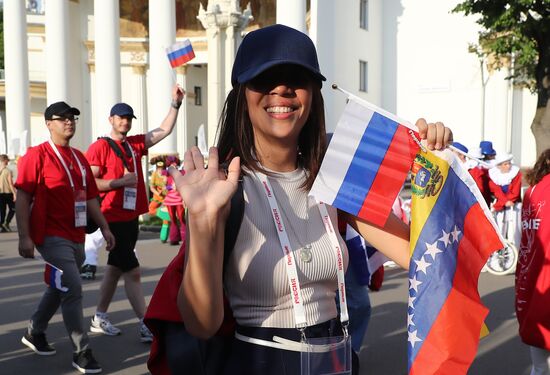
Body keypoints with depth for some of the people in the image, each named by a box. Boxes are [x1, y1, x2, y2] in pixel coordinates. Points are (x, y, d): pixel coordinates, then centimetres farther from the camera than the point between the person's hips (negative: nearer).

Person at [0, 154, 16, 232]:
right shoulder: (8, 171, -14)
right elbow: (10, 183, -15)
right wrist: (14, 194, -10)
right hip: (8, 193, -5)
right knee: (12, 209, 10)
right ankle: (6, 223, -5)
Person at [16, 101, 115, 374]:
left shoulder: (79, 158, 13)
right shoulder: (37, 155, -8)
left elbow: (90, 196, 16)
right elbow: (22, 198, -12)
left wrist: (104, 227, 10)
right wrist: (24, 237, -17)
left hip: (76, 237, 8)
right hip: (51, 236, -8)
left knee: (60, 288, 19)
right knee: (72, 289, -11)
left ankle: (34, 332, 39)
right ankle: (81, 352, -1)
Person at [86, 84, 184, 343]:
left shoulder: (135, 144, 10)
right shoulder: (100, 147, -8)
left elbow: (165, 130, 10)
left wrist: (175, 104, 1)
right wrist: (121, 181, -18)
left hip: (131, 218, 8)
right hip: (113, 219, -8)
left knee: (115, 268, 15)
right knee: (132, 271, -8)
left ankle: (99, 319, 28)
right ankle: (146, 327, -5)